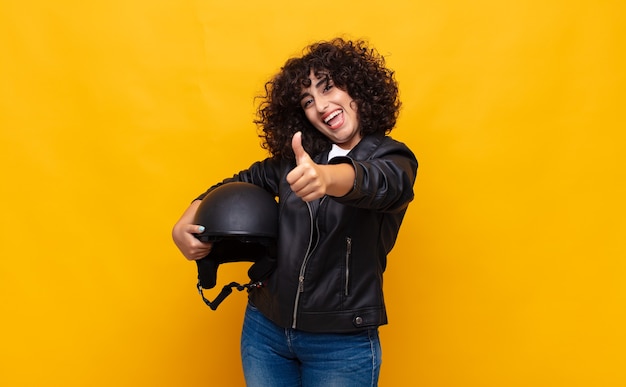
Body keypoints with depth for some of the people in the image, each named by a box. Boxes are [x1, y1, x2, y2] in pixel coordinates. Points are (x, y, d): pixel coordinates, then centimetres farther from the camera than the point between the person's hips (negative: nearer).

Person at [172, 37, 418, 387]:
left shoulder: (392, 159, -8)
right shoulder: (295, 157, 3)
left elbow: (374, 182, -30)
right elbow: (238, 184, 13)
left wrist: (326, 177, -51)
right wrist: (185, 224, -4)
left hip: (342, 344, -3)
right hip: (264, 327, 4)